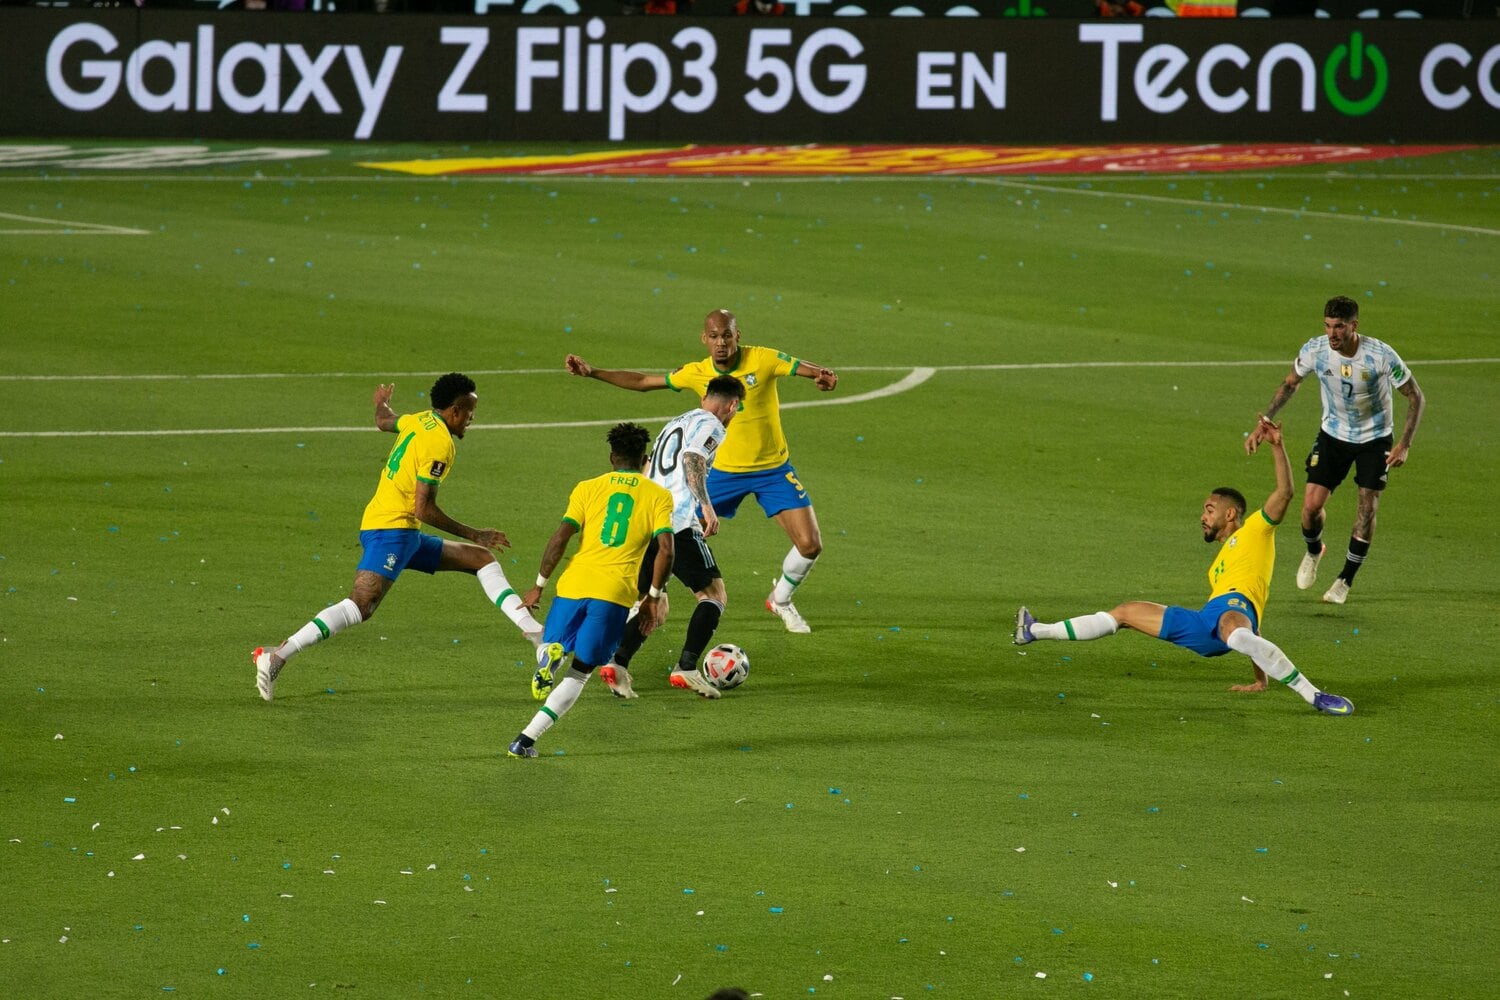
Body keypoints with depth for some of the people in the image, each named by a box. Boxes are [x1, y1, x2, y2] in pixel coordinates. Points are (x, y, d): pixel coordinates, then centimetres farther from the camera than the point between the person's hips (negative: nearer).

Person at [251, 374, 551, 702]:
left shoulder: (419, 422, 11)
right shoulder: (440, 444, -16)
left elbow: (384, 421, 35)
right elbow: (424, 509, -20)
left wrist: (382, 404, 60)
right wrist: (472, 534, -13)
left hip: (405, 535, 11)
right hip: (391, 529, -11)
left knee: (482, 558, 13)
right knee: (360, 606, -24)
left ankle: (532, 629, 8)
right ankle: (278, 656, -29)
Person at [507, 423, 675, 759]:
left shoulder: (587, 488, 11)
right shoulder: (659, 495, 9)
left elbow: (560, 537, 1)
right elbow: (665, 549, -3)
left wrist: (539, 585, 9)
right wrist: (654, 598, 7)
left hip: (574, 584, 1)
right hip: (616, 592, -1)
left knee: (552, 644, 24)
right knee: (580, 673, 8)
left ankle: (550, 655, -16)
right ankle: (527, 739, -7)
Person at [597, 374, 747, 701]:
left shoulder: (674, 424, 27)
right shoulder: (711, 425, 1)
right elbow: (692, 459, -17)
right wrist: (707, 506, -25)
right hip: (678, 524, -8)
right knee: (714, 595, 1)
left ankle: (618, 662, -7)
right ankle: (686, 668, -11)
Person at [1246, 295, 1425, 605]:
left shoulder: (1381, 356, -27)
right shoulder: (1315, 350, -19)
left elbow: (1416, 398, -15)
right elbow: (1290, 385, 2)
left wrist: (1404, 445, -22)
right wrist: (1264, 422, -6)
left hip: (1375, 437, -2)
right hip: (1334, 433, 2)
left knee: (1367, 507, -7)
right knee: (1312, 503, -8)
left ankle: (1346, 579, 10)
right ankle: (1313, 552, 26)